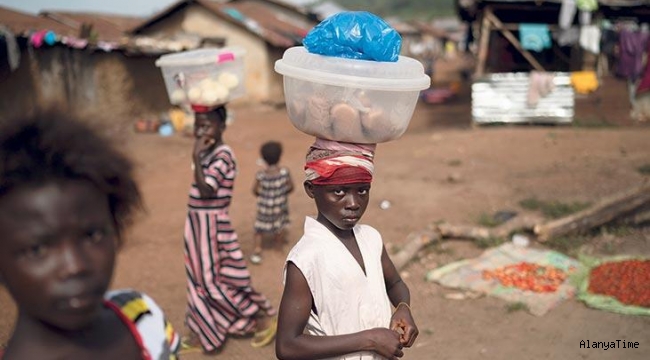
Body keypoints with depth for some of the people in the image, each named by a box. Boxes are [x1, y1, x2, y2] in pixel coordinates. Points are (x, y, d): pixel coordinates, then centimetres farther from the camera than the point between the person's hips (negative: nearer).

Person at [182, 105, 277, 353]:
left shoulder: (222, 154, -20)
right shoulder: (207, 154, 8)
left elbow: (205, 191, -29)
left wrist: (196, 157, -28)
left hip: (212, 226, -9)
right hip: (199, 224, 9)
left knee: (217, 281, 0)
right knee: (200, 279, 16)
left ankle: (264, 318, 13)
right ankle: (205, 330, 30)